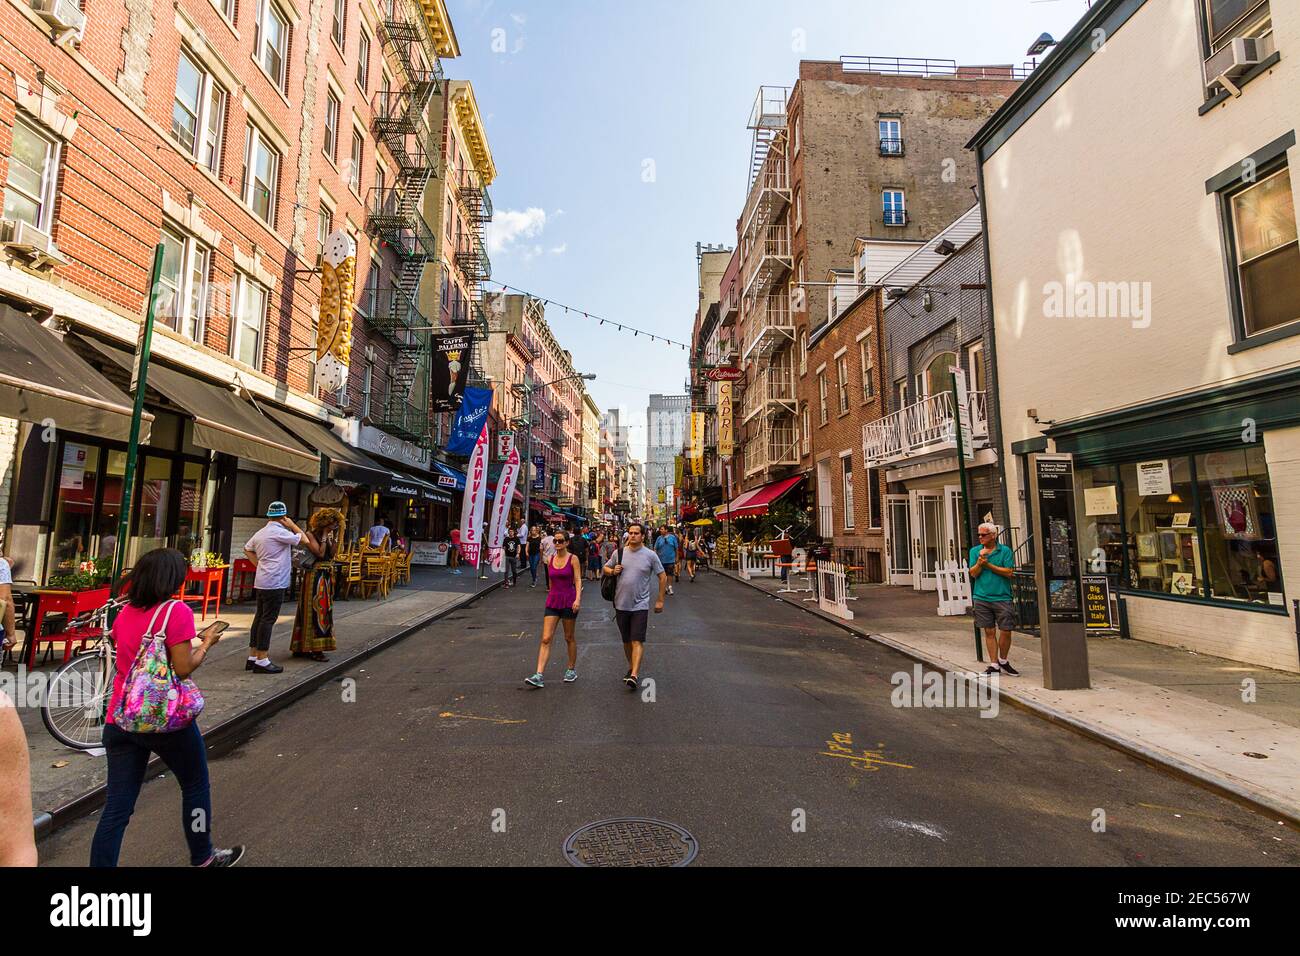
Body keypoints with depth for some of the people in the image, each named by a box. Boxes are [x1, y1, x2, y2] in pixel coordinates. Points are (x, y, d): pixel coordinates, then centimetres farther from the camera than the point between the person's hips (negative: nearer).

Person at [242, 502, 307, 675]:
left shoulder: (260, 533, 13)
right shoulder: (279, 532, -15)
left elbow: (247, 549, 27)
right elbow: (304, 540, -11)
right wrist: (292, 525, 1)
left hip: (261, 582, 9)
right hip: (274, 583, -9)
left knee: (260, 617, 14)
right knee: (268, 619, -6)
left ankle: (252, 657, 21)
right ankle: (262, 661, -3)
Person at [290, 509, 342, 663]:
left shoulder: (328, 535, 10)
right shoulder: (311, 534, -10)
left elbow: (332, 554, 2)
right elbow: (320, 553, -20)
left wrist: (334, 537, -3)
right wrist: (325, 536, -14)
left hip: (326, 576, 8)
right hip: (315, 576, -8)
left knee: (324, 609, 12)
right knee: (315, 610, -4)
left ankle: (302, 647, 25)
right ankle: (315, 650, 3)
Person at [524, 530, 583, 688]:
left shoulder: (573, 559, -6)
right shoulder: (550, 560, 6)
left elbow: (578, 580, -12)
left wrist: (577, 599, -24)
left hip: (569, 601, -3)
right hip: (553, 601, 4)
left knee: (569, 637, 11)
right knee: (546, 639, -5)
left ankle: (572, 669, 29)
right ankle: (539, 676, -7)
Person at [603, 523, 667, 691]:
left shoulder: (650, 555, -6)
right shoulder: (618, 553, 1)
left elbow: (663, 577, 2)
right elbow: (605, 568, 15)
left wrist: (660, 600, 1)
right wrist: (613, 571, -9)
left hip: (640, 605, -3)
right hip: (621, 604, 4)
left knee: (637, 641, -11)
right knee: (627, 641, 16)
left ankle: (634, 675, -14)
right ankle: (631, 668, 33)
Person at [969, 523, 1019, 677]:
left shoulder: (1005, 551, 0)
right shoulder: (975, 551, 8)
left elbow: (1009, 572, -9)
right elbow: (973, 573, 0)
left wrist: (988, 565, -11)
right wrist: (980, 561, -17)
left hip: (1002, 597, -2)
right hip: (982, 598, 2)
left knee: (1006, 631, 1)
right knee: (989, 632, 6)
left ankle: (1003, 662, 23)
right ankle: (994, 665, 14)